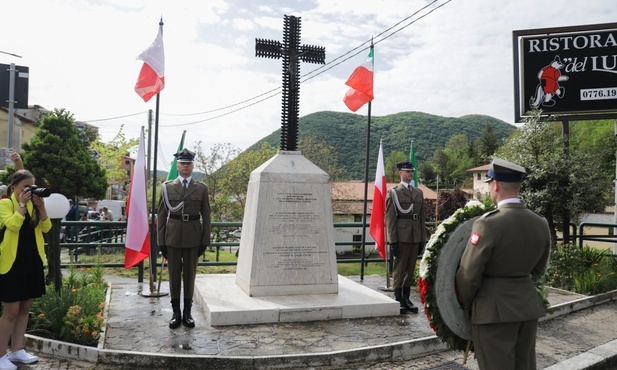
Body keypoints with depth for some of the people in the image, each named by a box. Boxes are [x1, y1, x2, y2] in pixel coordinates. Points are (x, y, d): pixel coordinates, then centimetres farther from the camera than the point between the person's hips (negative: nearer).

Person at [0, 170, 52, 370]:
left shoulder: (32, 204, 10)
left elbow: (46, 228, 1)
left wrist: (40, 206, -9)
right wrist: (22, 204, -18)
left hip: (32, 262, 6)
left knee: (24, 309, 12)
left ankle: (17, 350, 24)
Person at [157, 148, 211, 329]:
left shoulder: (202, 188, 4)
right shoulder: (167, 187, 3)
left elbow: (206, 216, 5)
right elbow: (161, 215, 4)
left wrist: (205, 241, 0)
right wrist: (161, 241, -1)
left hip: (193, 237, 0)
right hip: (173, 236, 0)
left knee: (190, 274, 7)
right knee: (174, 274, 7)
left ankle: (187, 313, 19)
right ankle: (176, 313, 19)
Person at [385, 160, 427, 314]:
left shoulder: (419, 192, 16)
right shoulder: (393, 192, 0)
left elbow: (422, 217, 15)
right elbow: (390, 218, -6)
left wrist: (423, 238, 9)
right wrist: (392, 241, -12)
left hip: (415, 237, 5)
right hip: (401, 237, -5)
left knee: (411, 269, 10)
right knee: (399, 269, 1)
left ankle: (406, 298, 19)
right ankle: (398, 300, 8)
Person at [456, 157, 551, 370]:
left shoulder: (488, 223, -20)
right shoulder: (541, 223, 1)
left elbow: (469, 274, -15)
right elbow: (537, 270, 13)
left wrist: (466, 303, 2)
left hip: (495, 309, -7)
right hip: (528, 306, 7)